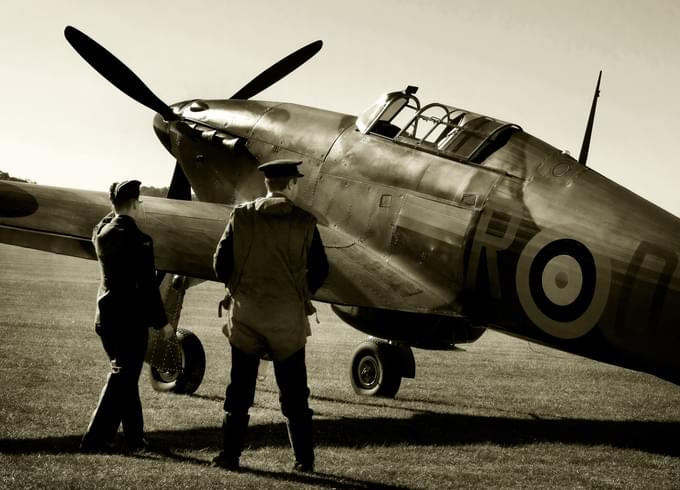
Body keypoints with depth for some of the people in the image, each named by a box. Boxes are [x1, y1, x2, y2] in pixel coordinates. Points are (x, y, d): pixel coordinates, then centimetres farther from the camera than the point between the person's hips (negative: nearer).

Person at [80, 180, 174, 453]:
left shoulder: (102, 233, 2)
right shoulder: (138, 240, -18)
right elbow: (148, 286, -16)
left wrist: (116, 212, 19)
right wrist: (162, 322, -8)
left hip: (106, 316, 8)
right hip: (131, 319, -8)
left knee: (124, 374, 18)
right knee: (123, 378, 1)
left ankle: (135, 439, 24)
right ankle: (95, 439, -1)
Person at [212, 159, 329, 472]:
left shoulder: (241, 216, -3)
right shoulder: (304, 223, -5)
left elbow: (221, 265, -2)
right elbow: (319, 271, 1)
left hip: (245, 313, 1)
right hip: (288, 317, -1)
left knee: (240, 390, 11)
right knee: (293, 393, 10)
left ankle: (230, 455, 13)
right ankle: (304, 458, 15)